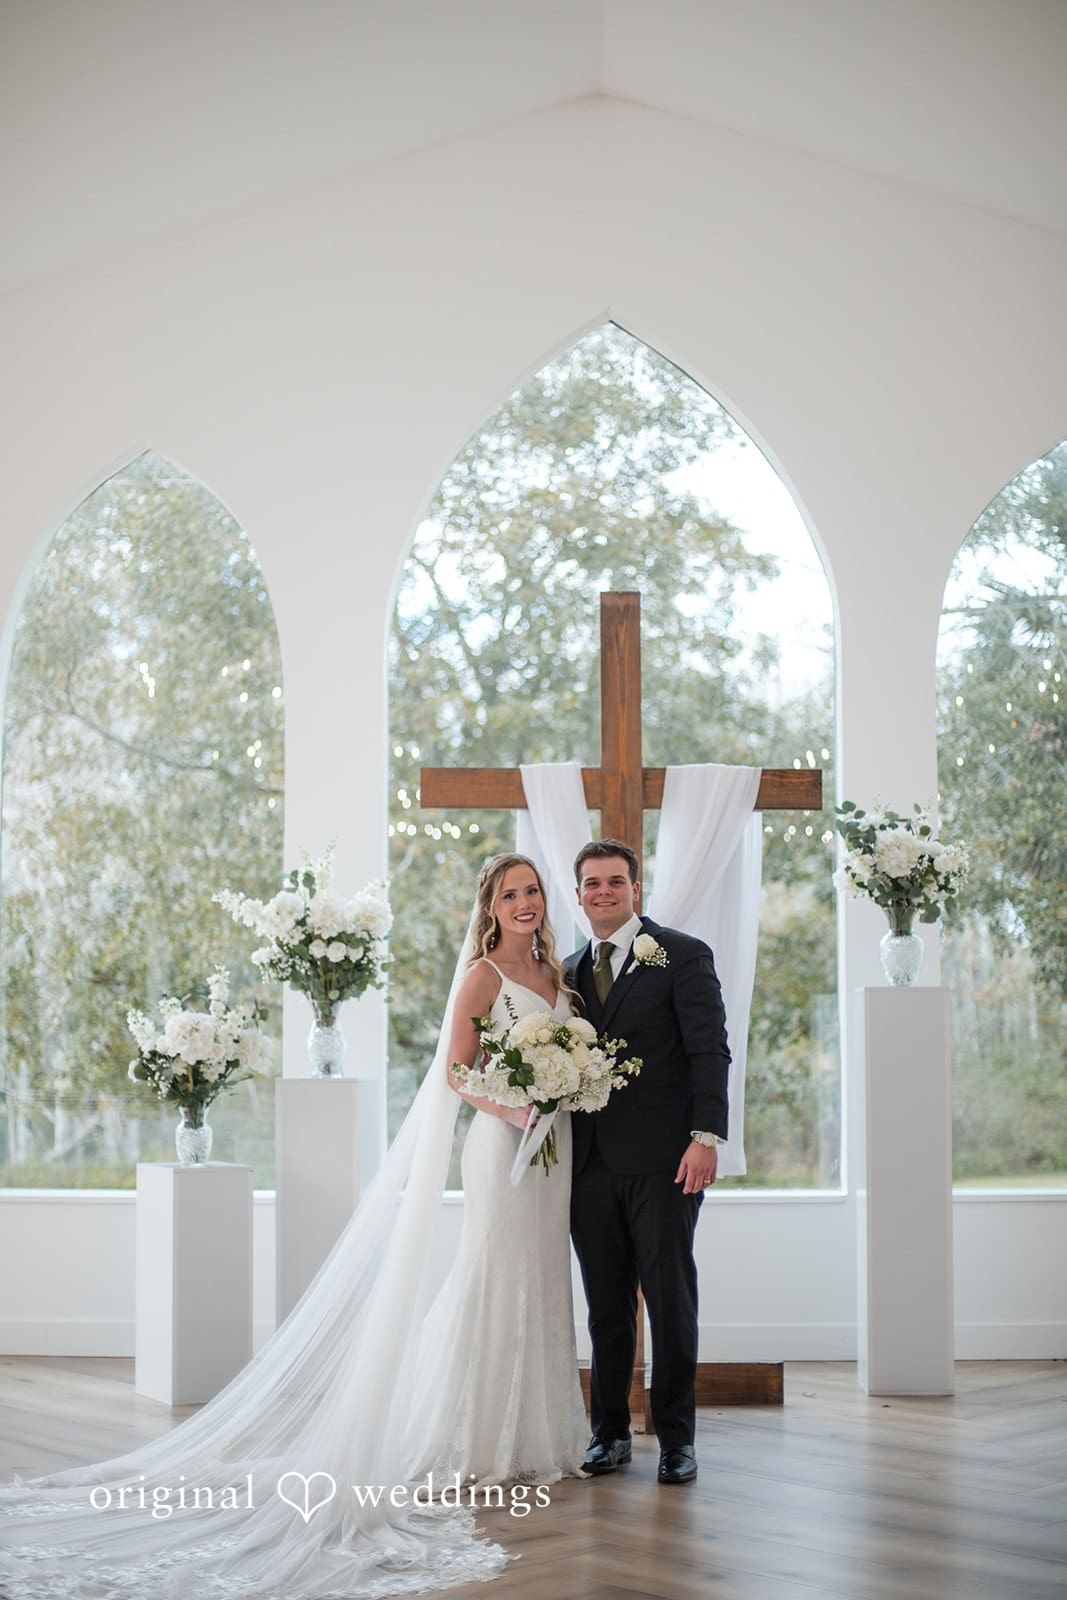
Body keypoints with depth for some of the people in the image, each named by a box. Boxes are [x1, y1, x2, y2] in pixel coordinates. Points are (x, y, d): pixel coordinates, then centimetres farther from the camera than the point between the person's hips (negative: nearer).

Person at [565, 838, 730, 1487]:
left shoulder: (683, 955, -1)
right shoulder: (570, 970, 16)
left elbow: (710, 1050, -7)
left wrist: (706, 1137, -17)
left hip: (662, 1163, -5)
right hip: (591, 1165, 5)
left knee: (671, 1302, 1)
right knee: (606, 1306, 9)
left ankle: (677, 1438, 11)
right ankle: (610, 1432, 19)